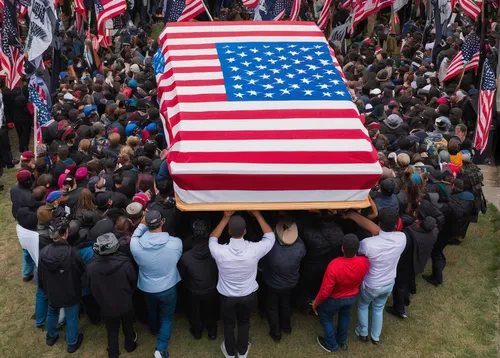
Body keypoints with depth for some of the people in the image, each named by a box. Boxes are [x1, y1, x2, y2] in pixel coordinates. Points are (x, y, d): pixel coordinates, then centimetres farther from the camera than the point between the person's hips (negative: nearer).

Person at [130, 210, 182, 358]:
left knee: (152, 310, 32)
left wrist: (141, 225, -5)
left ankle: (154, 329, 60)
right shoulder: (176, 243, -29)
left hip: (147, 288, 2)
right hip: (168, 288, -2)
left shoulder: (136, 245, -29)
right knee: (167, 317, 20)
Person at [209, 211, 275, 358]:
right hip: (248, 295, 1)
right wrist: (258, 215, -6)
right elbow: (270, 236, -8)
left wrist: (225, 218, -10)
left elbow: (212, 239, -6)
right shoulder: (254, 250, -30)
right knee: (244, 322, 27)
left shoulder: (220, 251, -31)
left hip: (227, 296, -1)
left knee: (229, 324, 25)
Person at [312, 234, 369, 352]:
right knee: (345, 315, 32)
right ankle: (342, 341, 52)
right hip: (352, 297, 4)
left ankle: (331, 345, 41)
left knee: (325, 316, 25)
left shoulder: (334, 265, -41)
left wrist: (316, 303, -11)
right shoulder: (364, 261, -27)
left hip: (335, 299, -4)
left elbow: (325, 291, -29)